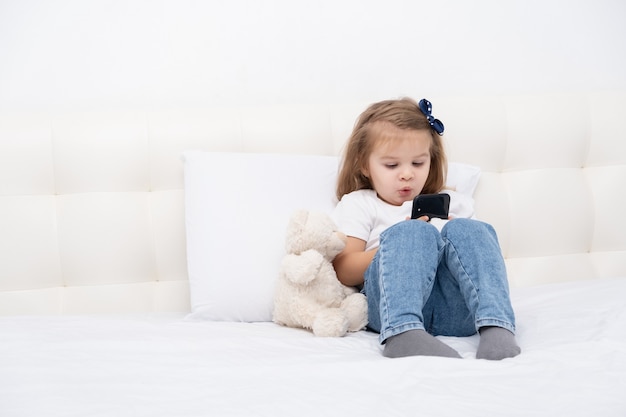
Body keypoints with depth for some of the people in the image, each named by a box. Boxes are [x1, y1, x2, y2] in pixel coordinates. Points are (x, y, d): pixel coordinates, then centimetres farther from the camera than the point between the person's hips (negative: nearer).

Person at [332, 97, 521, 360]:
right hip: (391, 306, -3)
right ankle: (402, 334, -55)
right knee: (412, 233, -30)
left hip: (453, 309, 3)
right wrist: (401, 246, -7)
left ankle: (497, 327, -45)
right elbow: (344, 272, 7)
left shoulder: (448, 204, 33)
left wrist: (457, 237, 2)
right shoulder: (358, 205, 22)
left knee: (468, 230, -22)